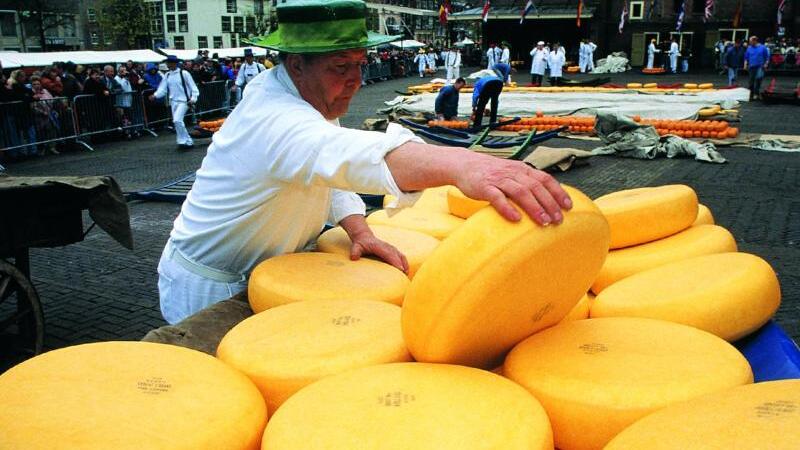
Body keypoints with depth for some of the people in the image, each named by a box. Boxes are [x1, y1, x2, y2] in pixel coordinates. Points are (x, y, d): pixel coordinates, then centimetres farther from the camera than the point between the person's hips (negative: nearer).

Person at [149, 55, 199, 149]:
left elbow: (193, 87, -6)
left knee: (177, 120, -21)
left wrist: (193, 99, -16)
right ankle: (188, 141, 21)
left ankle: (182, 141, -8)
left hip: (183, 101, -7)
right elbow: (162, 89, 6)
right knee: (177, 122, 9)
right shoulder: (167, 75, 9)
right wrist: (155, 95, -11)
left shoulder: (183, 73, -7)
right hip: (173, 101, 7)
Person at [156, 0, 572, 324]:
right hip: (210, 289, -8)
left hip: (264, 275, 8)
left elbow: (326, 171, 7)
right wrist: (458, 164, -73)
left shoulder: (313, 97, -2)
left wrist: (358, 230, -14)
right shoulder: (273, 119, -35)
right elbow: (339, 153, -56)